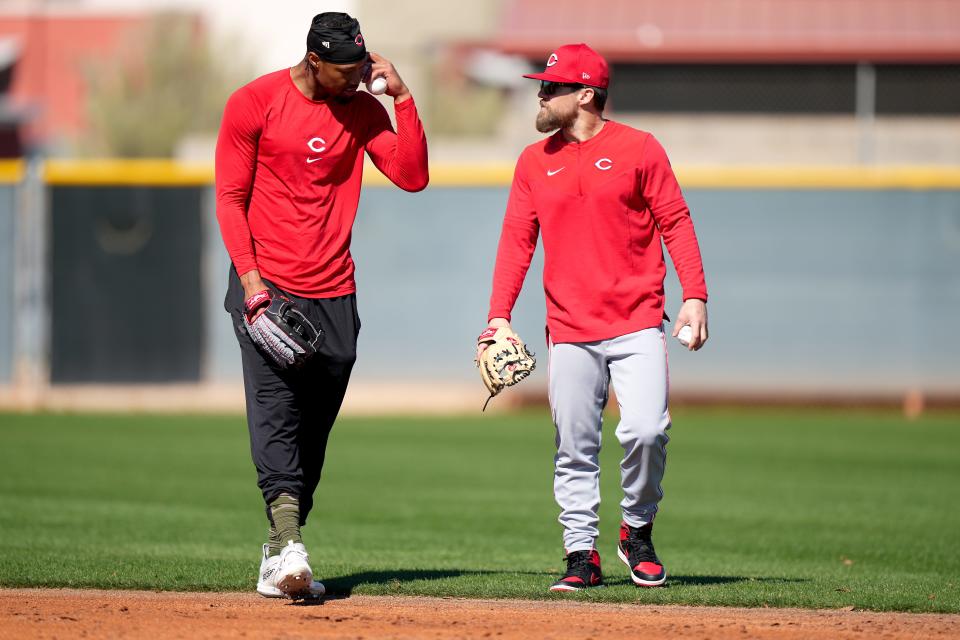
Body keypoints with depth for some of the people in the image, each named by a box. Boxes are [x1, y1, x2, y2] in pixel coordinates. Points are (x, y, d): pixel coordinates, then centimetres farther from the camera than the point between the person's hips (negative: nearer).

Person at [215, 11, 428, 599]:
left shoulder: (364, 111, 7)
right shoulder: (255, 103, -3)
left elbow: (412, 175, -2)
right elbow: (231, 197, -2)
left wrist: (403, 98, -8)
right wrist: (251, 279, -11)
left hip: (334, 295, 4)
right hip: (267, 286, -4)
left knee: (313, 435, 5)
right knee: (275, 415, -18)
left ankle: (278, 561, 12)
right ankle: (290, 545, -31)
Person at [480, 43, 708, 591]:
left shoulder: (638, 149, 1)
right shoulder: (535, 161, 11)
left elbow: (675, 223, 0)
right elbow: (517, 240, 11)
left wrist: (696, 296, -9)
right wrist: (499, 314, 2)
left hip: (638, 327, -3)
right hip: (570, 332, 3)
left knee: (647, 430, -15)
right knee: (575, 447, 1)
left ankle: (638, 532, 7)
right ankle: (582, 555, 8)